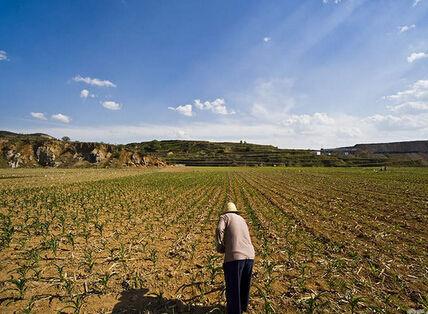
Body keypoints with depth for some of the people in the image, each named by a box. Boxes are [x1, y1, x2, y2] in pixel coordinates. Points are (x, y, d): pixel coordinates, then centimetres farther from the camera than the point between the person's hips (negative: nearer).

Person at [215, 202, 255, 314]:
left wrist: (220, 247, 2)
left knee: (233, 289, 9)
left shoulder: (224, 217, 7)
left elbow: (219, 231, -13)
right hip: (249, 256, 7)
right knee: (244, 284, 28)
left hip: (234, 258, -7)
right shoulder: (241, 220, 26)